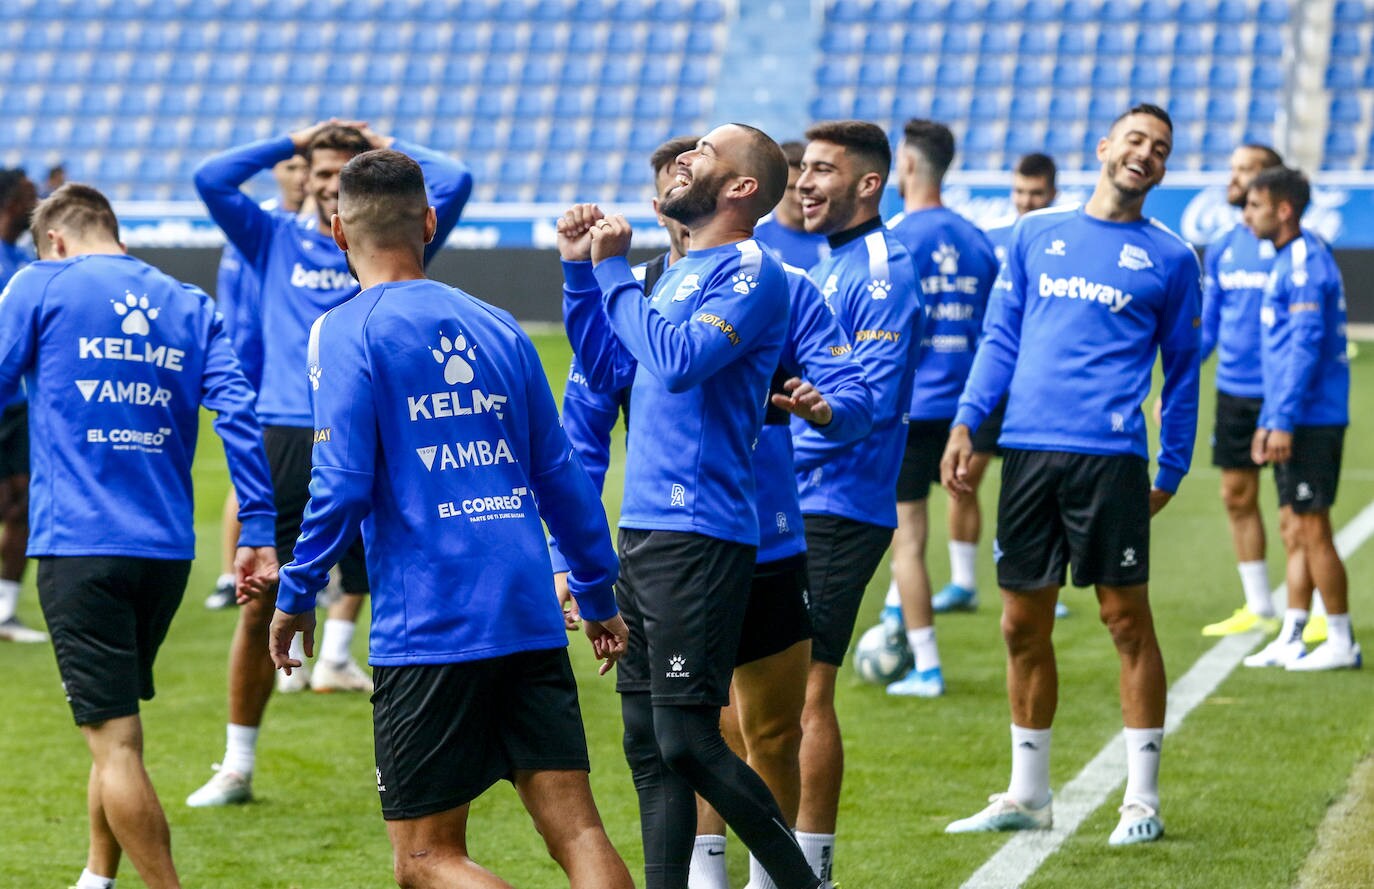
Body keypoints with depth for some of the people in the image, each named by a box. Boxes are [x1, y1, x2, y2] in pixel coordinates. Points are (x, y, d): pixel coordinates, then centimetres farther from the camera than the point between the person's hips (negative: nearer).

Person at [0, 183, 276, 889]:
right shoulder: (190, 307, 12)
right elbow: (238, 413, 2)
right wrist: (259, 532, -1)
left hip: (80, 546, -5)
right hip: (168, 550, 5)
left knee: (115, 743, -5)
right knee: (115, 728, 22)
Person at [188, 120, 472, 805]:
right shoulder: (276, 243, 14)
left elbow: (455, 183, -1)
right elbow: (210, 180, 6)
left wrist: (387, 146, 12)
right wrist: (294, 141, 11)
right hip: (286, 440, 1)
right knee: (258, 605, 2)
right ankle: (237, 768, 11)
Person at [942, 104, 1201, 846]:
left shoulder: (1170, 259, 7)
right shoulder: (1037, 235, 14)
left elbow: (1181, 373, 11)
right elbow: (1001, 339, 15)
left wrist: (1171, 473, 6)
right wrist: (966, 422, 3)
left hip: (1109, 455, -3)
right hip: (1028, 450, 3)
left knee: (1127, 619, -4)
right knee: (1023, 626, 7)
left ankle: (1142, 798, 4)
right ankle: (1027, 795, 18)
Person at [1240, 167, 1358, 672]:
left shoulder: (1306, 262, -15)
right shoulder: (1287, 261, 16)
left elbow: (1305, 345, -20)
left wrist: (1284, 421, -22)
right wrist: (1268, 421, 21)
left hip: (1311, 420, -10)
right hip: (1295, 421, 10)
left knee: (1312, 531, -5)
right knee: (1293, 530, 11)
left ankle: (1341, 643, 1)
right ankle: (1291, 639, 15)